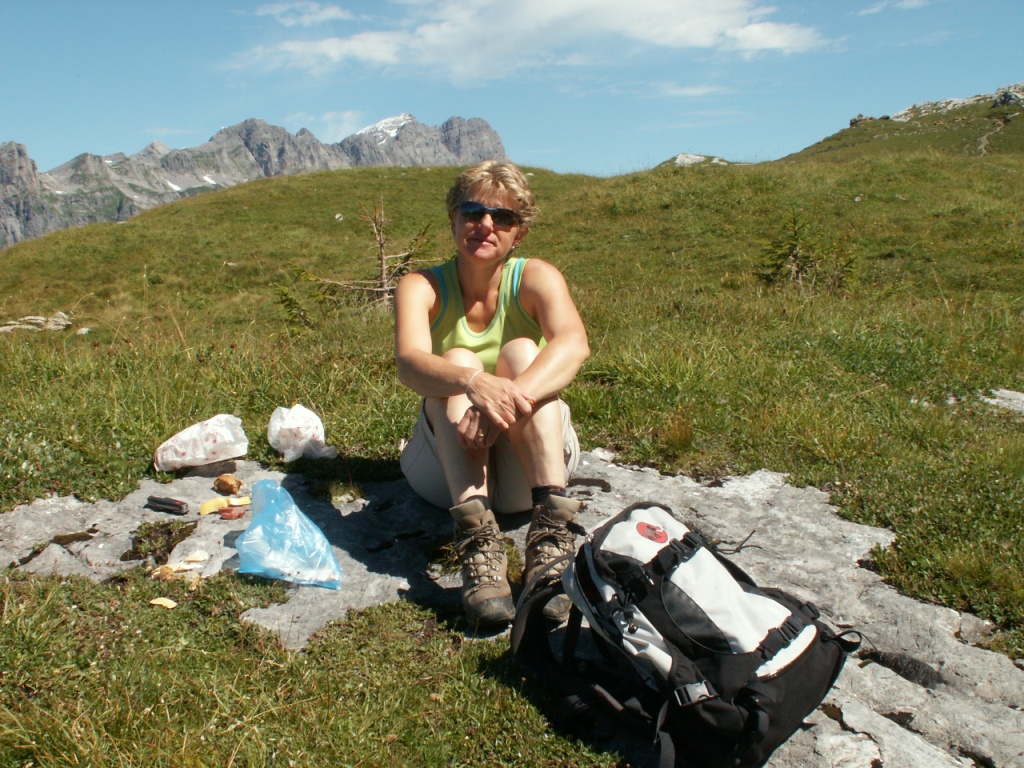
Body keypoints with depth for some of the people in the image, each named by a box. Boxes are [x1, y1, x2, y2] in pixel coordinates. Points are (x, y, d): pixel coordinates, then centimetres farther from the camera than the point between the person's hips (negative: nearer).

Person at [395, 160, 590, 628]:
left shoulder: (536, 278, -6)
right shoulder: (421, 287, -7)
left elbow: (574, 343, -29)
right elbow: (409, 363, -29)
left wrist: (515, 395, -48)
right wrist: (475, 383, -50)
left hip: (530, 468, 0)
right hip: (449, 467, 0)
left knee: (521, 351, -25)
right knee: (458, 360, -26)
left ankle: (551, 534, -41)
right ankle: (476, 539, -45)